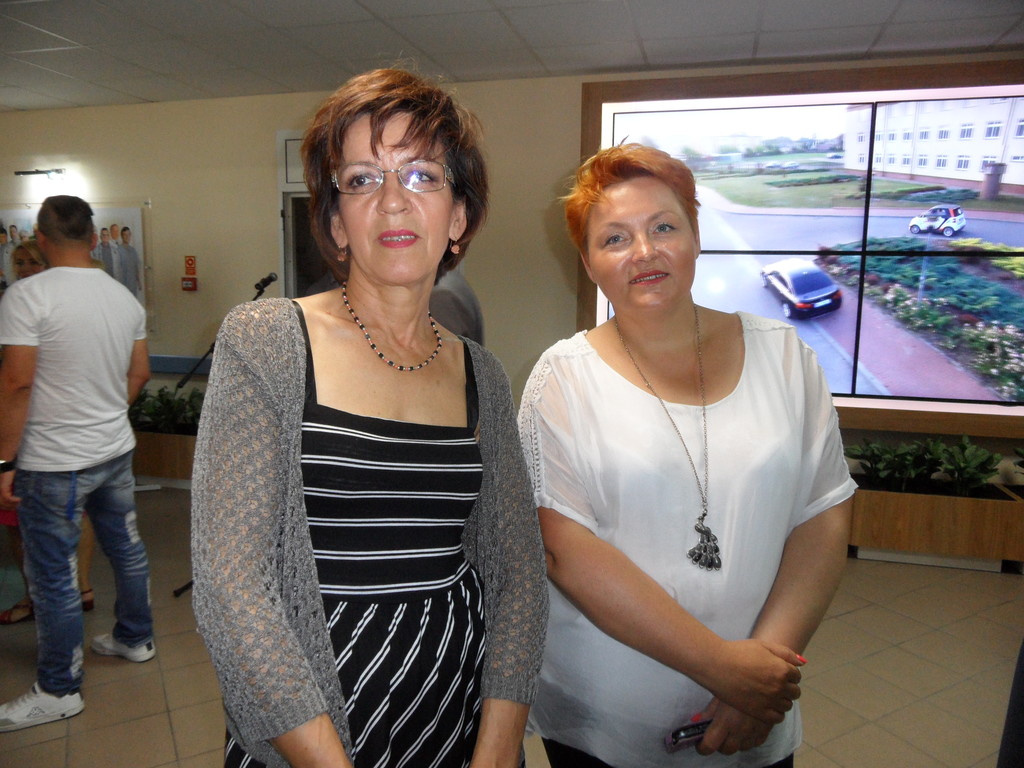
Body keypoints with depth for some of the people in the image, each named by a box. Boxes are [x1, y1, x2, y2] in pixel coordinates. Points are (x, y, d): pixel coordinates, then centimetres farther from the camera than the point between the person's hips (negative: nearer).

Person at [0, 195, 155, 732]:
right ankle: (135, 639, 38)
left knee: (53, 577, 6)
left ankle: (60, 690, 20)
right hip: (117, 451, 7)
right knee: (126, 548, 19)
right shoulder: (124, 297, 4)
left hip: (54, 464, -6)